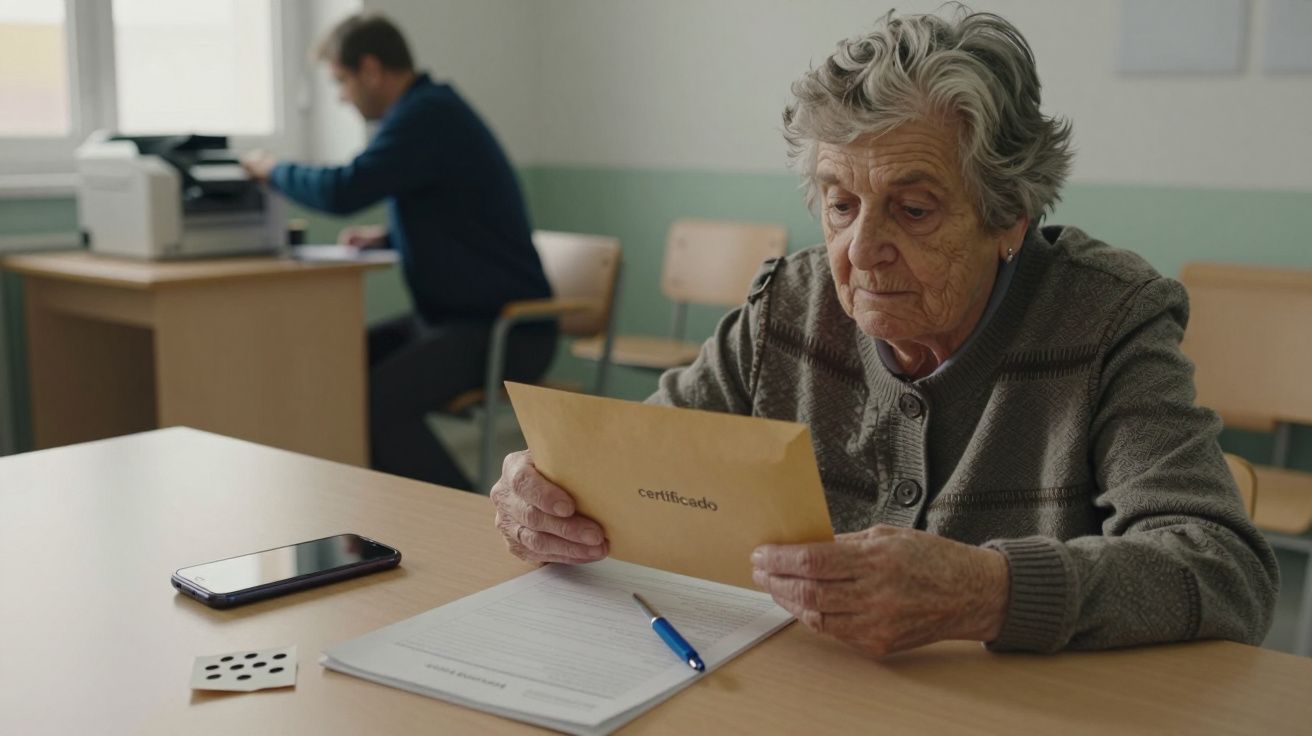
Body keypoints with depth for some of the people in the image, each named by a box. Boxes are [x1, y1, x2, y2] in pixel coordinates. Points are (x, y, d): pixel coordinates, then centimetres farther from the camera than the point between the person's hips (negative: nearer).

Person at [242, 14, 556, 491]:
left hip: (505, 332, -10)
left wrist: (274, 171, -6)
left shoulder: (427, 115, -16)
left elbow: (343, 191, -25)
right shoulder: (428, 108, 15)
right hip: (455, 317, 10)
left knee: (378, 399, -25)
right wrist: (385, 236, 12)